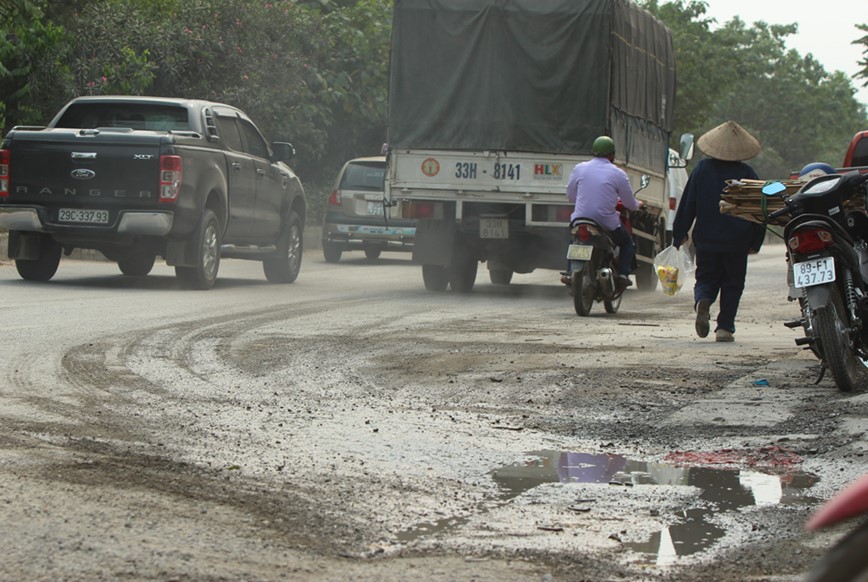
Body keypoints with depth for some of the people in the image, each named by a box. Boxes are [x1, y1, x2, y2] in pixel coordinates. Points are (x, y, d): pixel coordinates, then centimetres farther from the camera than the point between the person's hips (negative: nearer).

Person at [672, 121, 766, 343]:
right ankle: (725, 327, 3)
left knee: (706, 280, 12)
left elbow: (687, 204, 1)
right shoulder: (747, 173, -2)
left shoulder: (702, 169, -1)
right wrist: (755, 242, 10)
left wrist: (679, 234, 8)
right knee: (732, 284, 10)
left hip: (706, 239, 1)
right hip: (737, 241, -1)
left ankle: (702, 301, -21)